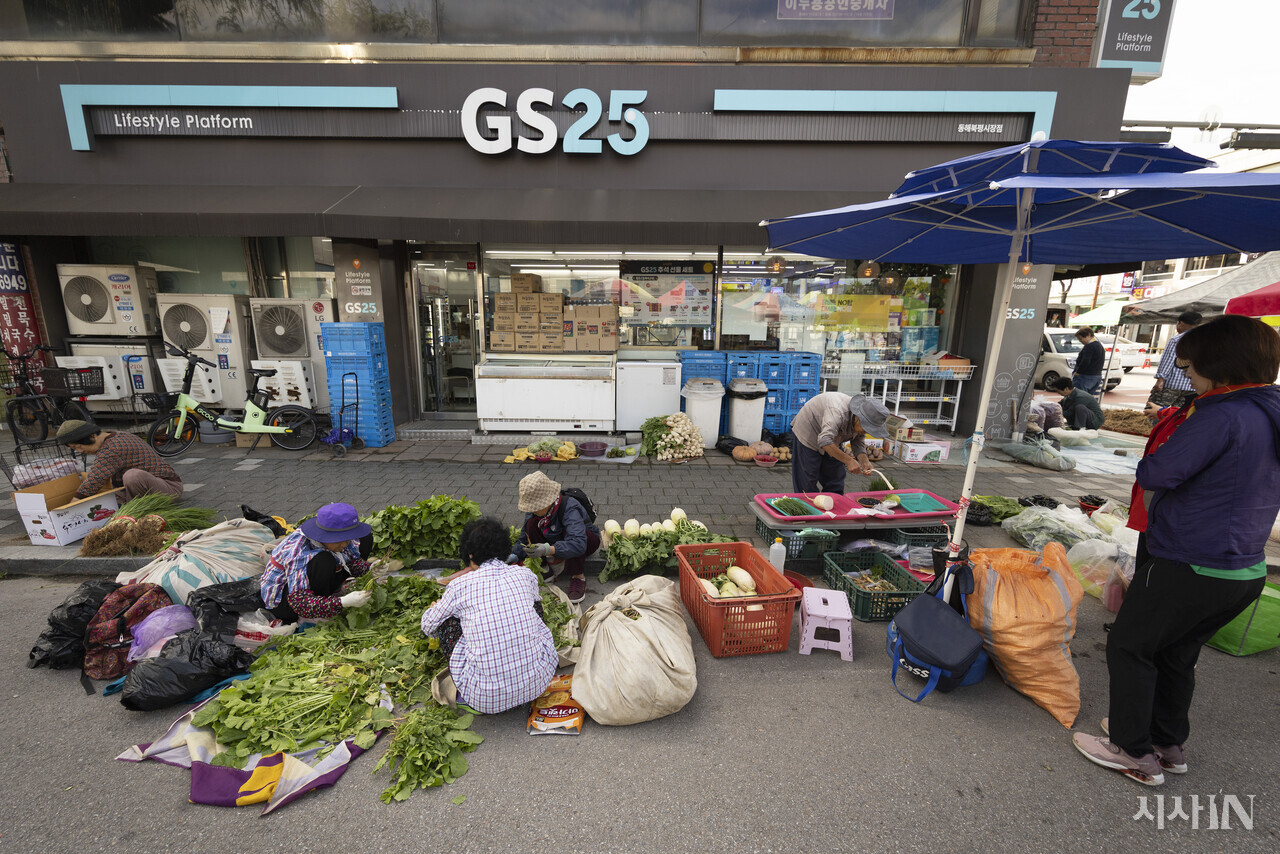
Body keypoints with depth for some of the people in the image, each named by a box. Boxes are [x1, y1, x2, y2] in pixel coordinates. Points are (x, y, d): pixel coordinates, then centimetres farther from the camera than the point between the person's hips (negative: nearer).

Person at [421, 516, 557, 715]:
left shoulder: (460, 585, -4)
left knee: (446, 621, 14)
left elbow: (428, 626, 14)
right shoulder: (525, 575, 3)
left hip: (487, 699, -2)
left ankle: (467, 694, 14)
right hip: (537, 684, 3)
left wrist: (436, 607, 39)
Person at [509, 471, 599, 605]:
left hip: (587, 540, -5)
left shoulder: (569, 509, -36)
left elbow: (578, 545, -48)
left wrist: (548, 550, -57)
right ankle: (554, 564, -9)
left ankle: (578, 577, -23)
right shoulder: (534, 511, -16)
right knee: (531, 523, -19)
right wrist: (515, 555, -19)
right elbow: (524, 536, -2)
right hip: (556, 541, 6)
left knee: (568, 531, -40)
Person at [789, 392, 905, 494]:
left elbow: (858, 442, -5)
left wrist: (864, 461, -23)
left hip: (831, 441, 8)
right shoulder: (838, 411, -40)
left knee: (835, 486, 8)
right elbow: (825, 441, -49)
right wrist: (848, 460, -48)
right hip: (807, 434, -8)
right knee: (808, 484, -9)